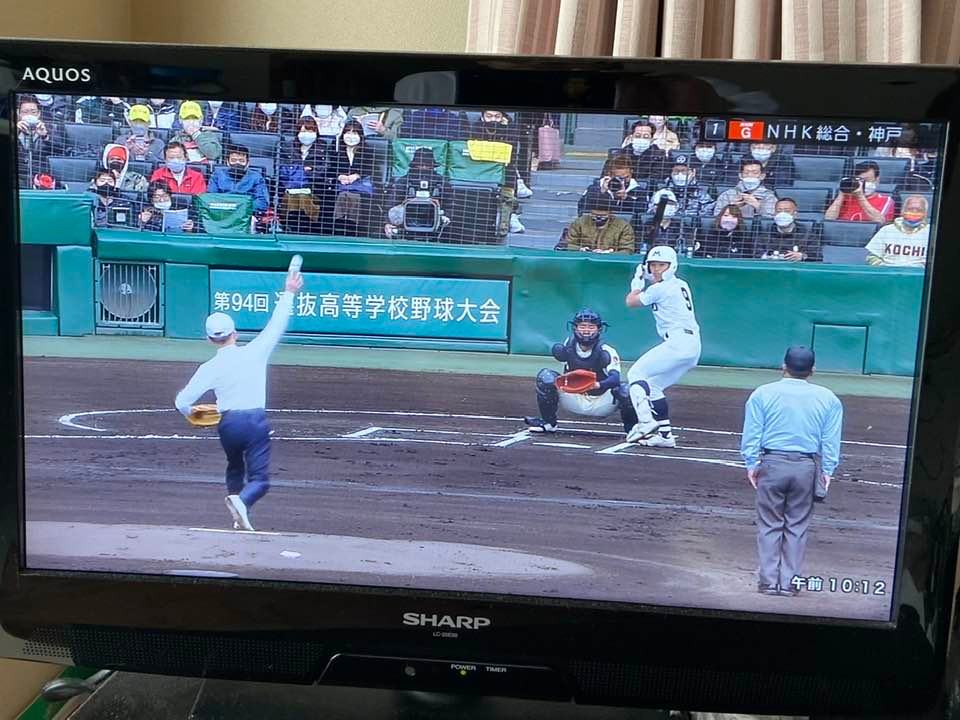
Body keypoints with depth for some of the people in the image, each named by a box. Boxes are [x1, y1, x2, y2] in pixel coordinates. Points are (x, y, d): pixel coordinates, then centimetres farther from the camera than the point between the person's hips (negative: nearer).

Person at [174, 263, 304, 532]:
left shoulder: (209, 368, -2)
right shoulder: (254, 352, -3)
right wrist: (288, 293, 16)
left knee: (235, 469, 28)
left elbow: (182, 402, -3)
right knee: (259, 479, -2)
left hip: (229, 424, 2)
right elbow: (276, 326, 6)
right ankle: (242, 501, -33)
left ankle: (240, 516, 23)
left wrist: (190, 413, 21)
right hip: (257, 421, -2)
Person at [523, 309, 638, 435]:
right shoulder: (569, 344, -7)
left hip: (601, 404, -3)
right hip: (575, 400, 3)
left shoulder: (606, 351, -20)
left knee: (624, 390, -32)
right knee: (545, 375, -14)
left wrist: (599, 384, -56)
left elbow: (615, 378, -37)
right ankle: (548, 422, 1)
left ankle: (631, 428, -2)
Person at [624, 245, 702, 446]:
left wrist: (638, 282, 21)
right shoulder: (682, 285, 18)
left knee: (636, 373, -5)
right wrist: (647, 280, 25)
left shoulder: (659, 289, -6)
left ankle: (646, 422, -19)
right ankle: (664, 434, 14)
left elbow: (631, 302, 6)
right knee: (653, 385, 16)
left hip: (678, 342, -9)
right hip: (693, 346, 9)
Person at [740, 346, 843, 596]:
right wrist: (827, 471, 8)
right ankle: (790, 581, 13)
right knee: (797, 526, 10)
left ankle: (769, 581, 10)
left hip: (772, 464, -1)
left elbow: (751, 434, -3)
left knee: (770, 525, 7)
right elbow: (831, 440, 3)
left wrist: (751, 464, 3)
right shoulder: (828, 398, 4)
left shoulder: (763, 394, -1)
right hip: (807, 466, 1)